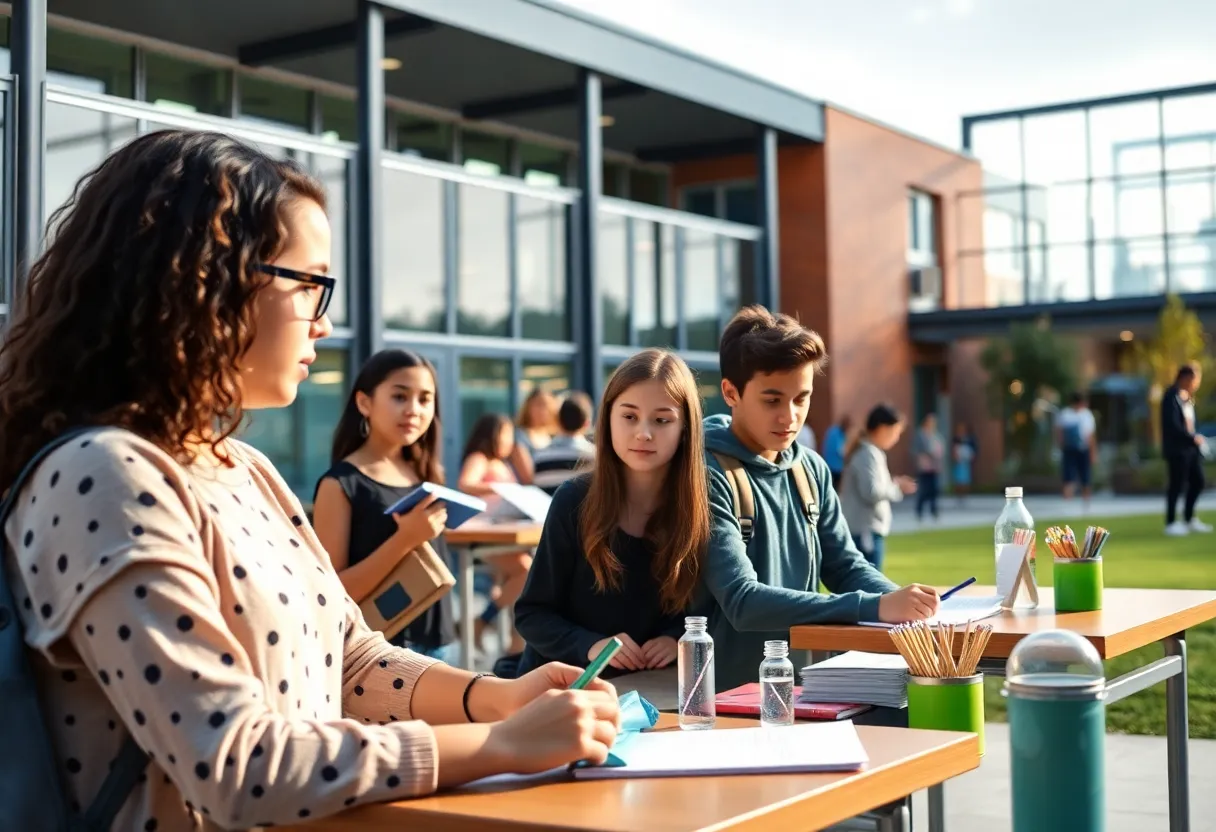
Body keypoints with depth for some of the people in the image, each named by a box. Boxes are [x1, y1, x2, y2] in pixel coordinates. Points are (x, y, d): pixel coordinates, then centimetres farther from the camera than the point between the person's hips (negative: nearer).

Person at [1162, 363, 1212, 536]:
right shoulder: (1172, 397, -15)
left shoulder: (1187, 397, 13)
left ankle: (1189, 518, 26)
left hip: (1191, 447, 9)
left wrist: (1195, 438, 1)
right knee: (1177, 484, -3)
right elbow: (1173, 425, -21)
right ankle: (1171, 523, 8)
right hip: (1177, 449, -9)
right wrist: (1193, 437, -16)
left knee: (1198, 481, 12)